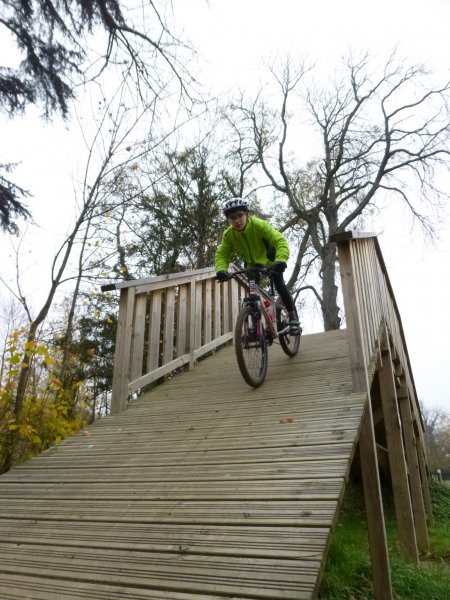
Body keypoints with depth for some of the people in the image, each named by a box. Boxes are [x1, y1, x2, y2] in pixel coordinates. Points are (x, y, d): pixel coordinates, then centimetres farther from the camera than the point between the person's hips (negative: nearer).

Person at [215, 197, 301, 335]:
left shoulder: (259, 225, -34)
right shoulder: (228, 235, -22)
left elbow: (280, 240, -41)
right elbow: (222, 254, -19)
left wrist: (281, 260, -59)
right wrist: (221, 270, -41)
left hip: (270, 261, -4)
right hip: (252, 264, 4)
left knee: (279, 285, -17)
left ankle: (293, 317, -5)